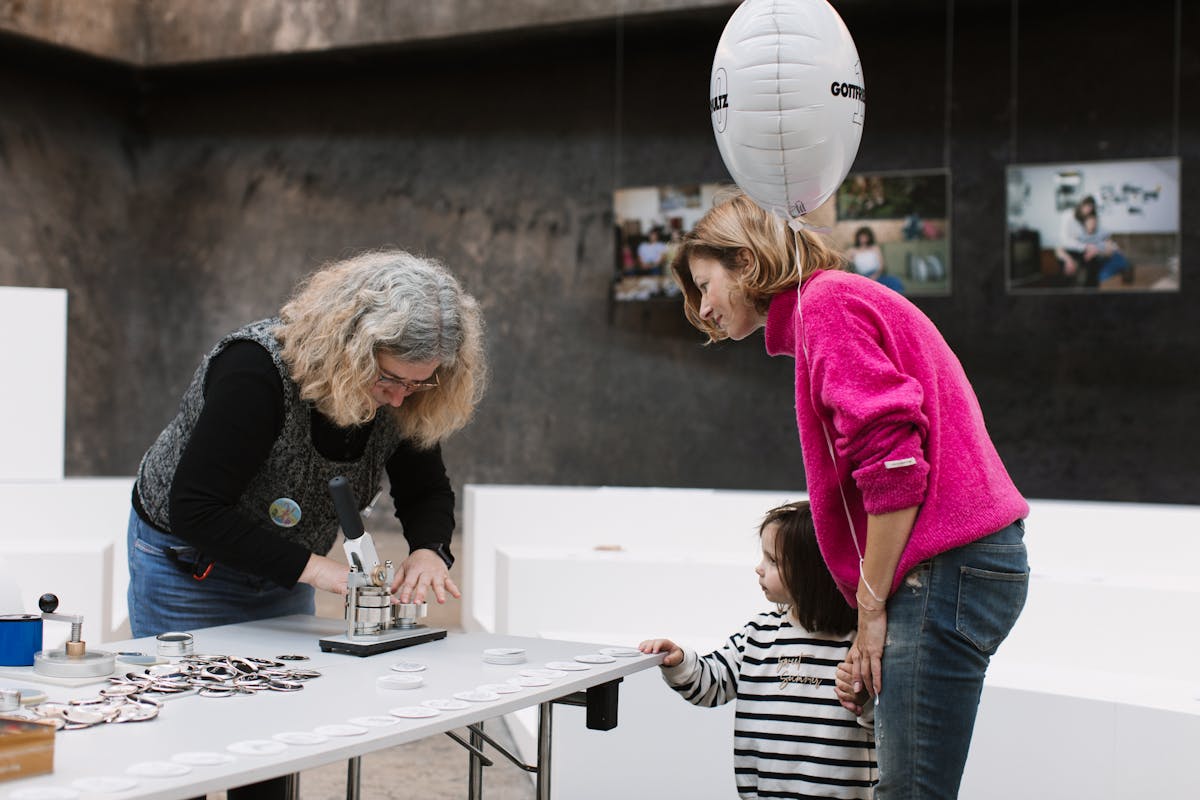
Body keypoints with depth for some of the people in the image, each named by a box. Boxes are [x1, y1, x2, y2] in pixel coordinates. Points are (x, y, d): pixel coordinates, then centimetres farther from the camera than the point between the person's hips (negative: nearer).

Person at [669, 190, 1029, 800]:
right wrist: (872, 612, 13)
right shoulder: (832, 301, 25)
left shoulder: (827, 302, -5)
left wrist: (871, 609, -11)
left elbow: (893, 462, -17)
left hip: (944, 566, -10)